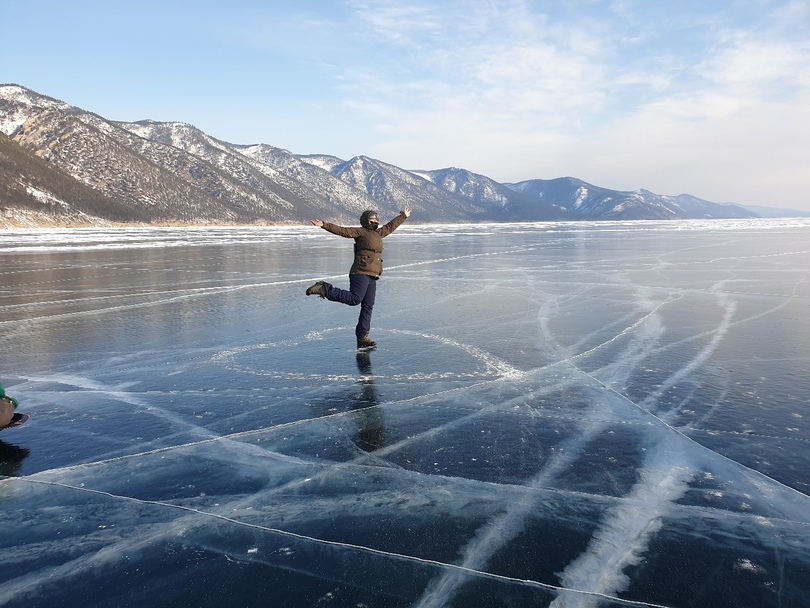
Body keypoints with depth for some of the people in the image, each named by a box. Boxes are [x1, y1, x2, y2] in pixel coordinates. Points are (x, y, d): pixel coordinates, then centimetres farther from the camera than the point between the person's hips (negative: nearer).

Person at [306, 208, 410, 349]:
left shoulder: (378, 233, 24)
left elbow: (391, 226, 38)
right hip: (360, 273, -8)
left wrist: (403, 216, 49)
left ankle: (362, 338, 10)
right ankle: (325, 289, -11)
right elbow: (342, 231, -9)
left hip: (372, 276, 8)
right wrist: (324, 225, -20)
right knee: (355, 299, -23)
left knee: (368, 307, 6)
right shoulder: (360, 232, 1)